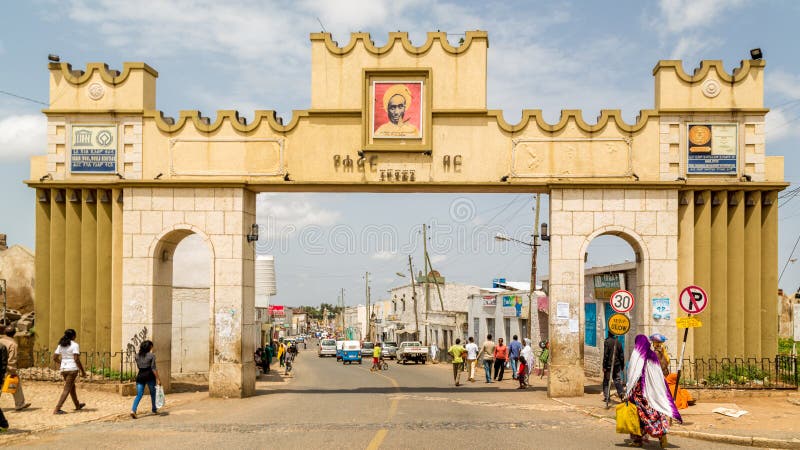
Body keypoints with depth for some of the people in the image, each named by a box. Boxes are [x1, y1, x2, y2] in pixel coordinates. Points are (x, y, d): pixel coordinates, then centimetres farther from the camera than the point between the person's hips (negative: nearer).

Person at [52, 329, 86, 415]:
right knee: (67, 390, -5)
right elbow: (76, 359, -18)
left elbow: (54, 358, 9)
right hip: (72, 369, -8)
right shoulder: (75, 345, -12)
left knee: (72, 387, 23)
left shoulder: (61, 345, 9)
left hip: (64, 369, 8)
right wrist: (83, 371, -10)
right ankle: (57, 409, -12)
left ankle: (77, 405, 38)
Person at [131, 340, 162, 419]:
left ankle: (133, 410, -18)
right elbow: (153, 368, -10)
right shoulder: (151, 355, -6)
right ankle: (154, 409, 27)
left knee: (139, 394, 2)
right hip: (149, 376, -4)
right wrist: (158, 379, -7)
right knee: (153, 393, 15)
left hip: (140, 376, 4)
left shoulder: (137, 356, 9)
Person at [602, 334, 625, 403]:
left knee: (606, 381, 6)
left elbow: (605, 355, -13)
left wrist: (604, 366, -9)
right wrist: (622, 365, 16)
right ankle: (621, 392, -11)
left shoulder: (607, 342, -11)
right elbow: (621, 355, 8)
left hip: (609, 365, -4)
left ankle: (607, 397, 7)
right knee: (617, 379, 10)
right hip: (617, 364, 4)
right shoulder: (618, 342, 4)